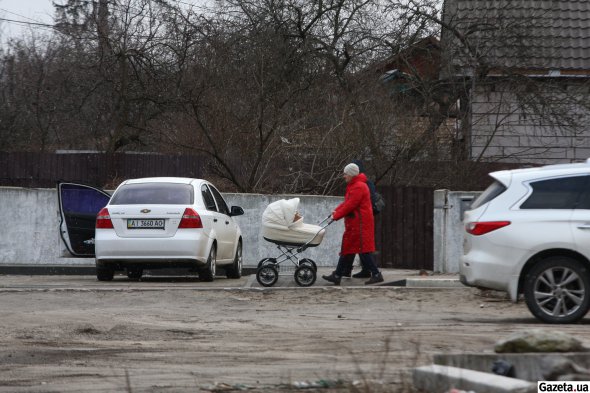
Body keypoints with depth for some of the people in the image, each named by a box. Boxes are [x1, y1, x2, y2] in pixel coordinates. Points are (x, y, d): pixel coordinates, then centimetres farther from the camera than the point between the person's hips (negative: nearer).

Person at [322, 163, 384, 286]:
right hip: (354, 224, 11)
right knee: (347, 249, 12)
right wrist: (336, 210, 6)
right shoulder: (353, 186, 18)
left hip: (360, 224, -11)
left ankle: (376, 275, -6)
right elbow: (347, 202, 21)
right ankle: (337, 276, 16)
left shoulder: (358, 187, -16)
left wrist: (336, 216, -12)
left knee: (363, 250, -9)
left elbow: (350, 205, -19)